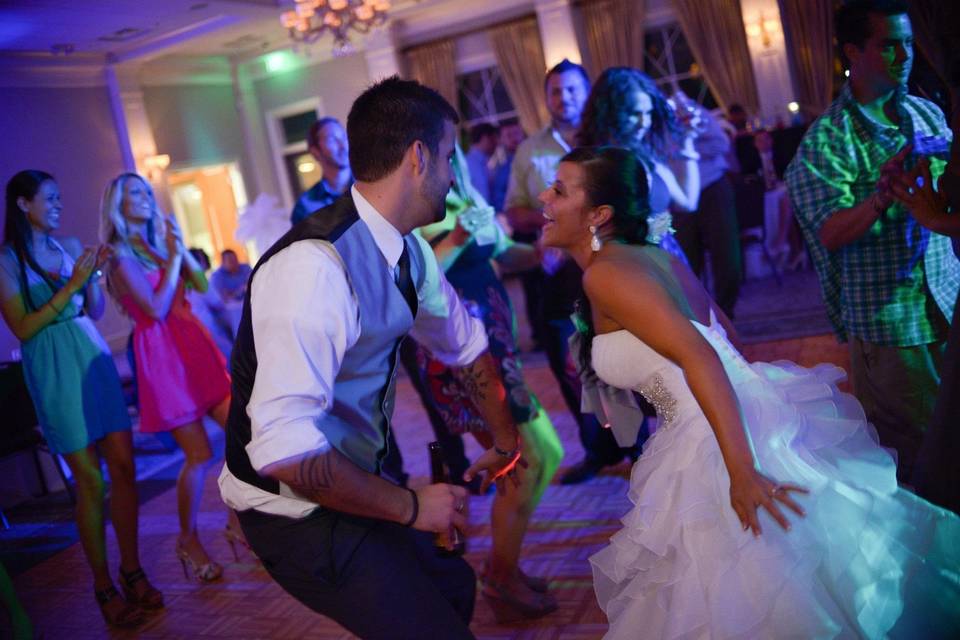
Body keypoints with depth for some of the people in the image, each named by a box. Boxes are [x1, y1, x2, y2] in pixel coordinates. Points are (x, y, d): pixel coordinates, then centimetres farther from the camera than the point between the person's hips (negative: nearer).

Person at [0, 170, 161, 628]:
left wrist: (93, 275, -3)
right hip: (55, 372, -4)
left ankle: (132, 571, 14)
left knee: (124, 466, 1)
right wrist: (71, 285, -16)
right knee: (90, 479, -3)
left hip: (95, 359, 4)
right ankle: (104, 587, 9)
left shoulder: (70, 246, 10)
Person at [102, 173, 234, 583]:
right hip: (162, 354, -6)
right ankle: (188, 541, 17)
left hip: (195, 345, 7)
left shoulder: (158, 244, 13)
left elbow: (202, 285, 7)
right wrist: (172, 257, -9)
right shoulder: (120, 255, -6)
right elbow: (156, 308, -16)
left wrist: (180, 249, -3)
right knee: (200, 455, -3)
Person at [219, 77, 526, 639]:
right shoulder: (315, 266, -32)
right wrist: (410, 506, -23)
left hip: (355, 481, 8)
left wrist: (506, 443, 22)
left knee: (453, 587, 23)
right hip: (298, 511, -8)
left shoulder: (410, 252, -4)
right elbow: (284, 449, -36)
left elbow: (467, 345, 12)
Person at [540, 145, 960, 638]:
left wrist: (741, 469, -30)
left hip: (718, 446, -8)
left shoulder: (605, 272, -16)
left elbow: (698, 354, -26)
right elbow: (722, 331, 17)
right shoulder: (651, 255, 10)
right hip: (745, 415, 8)